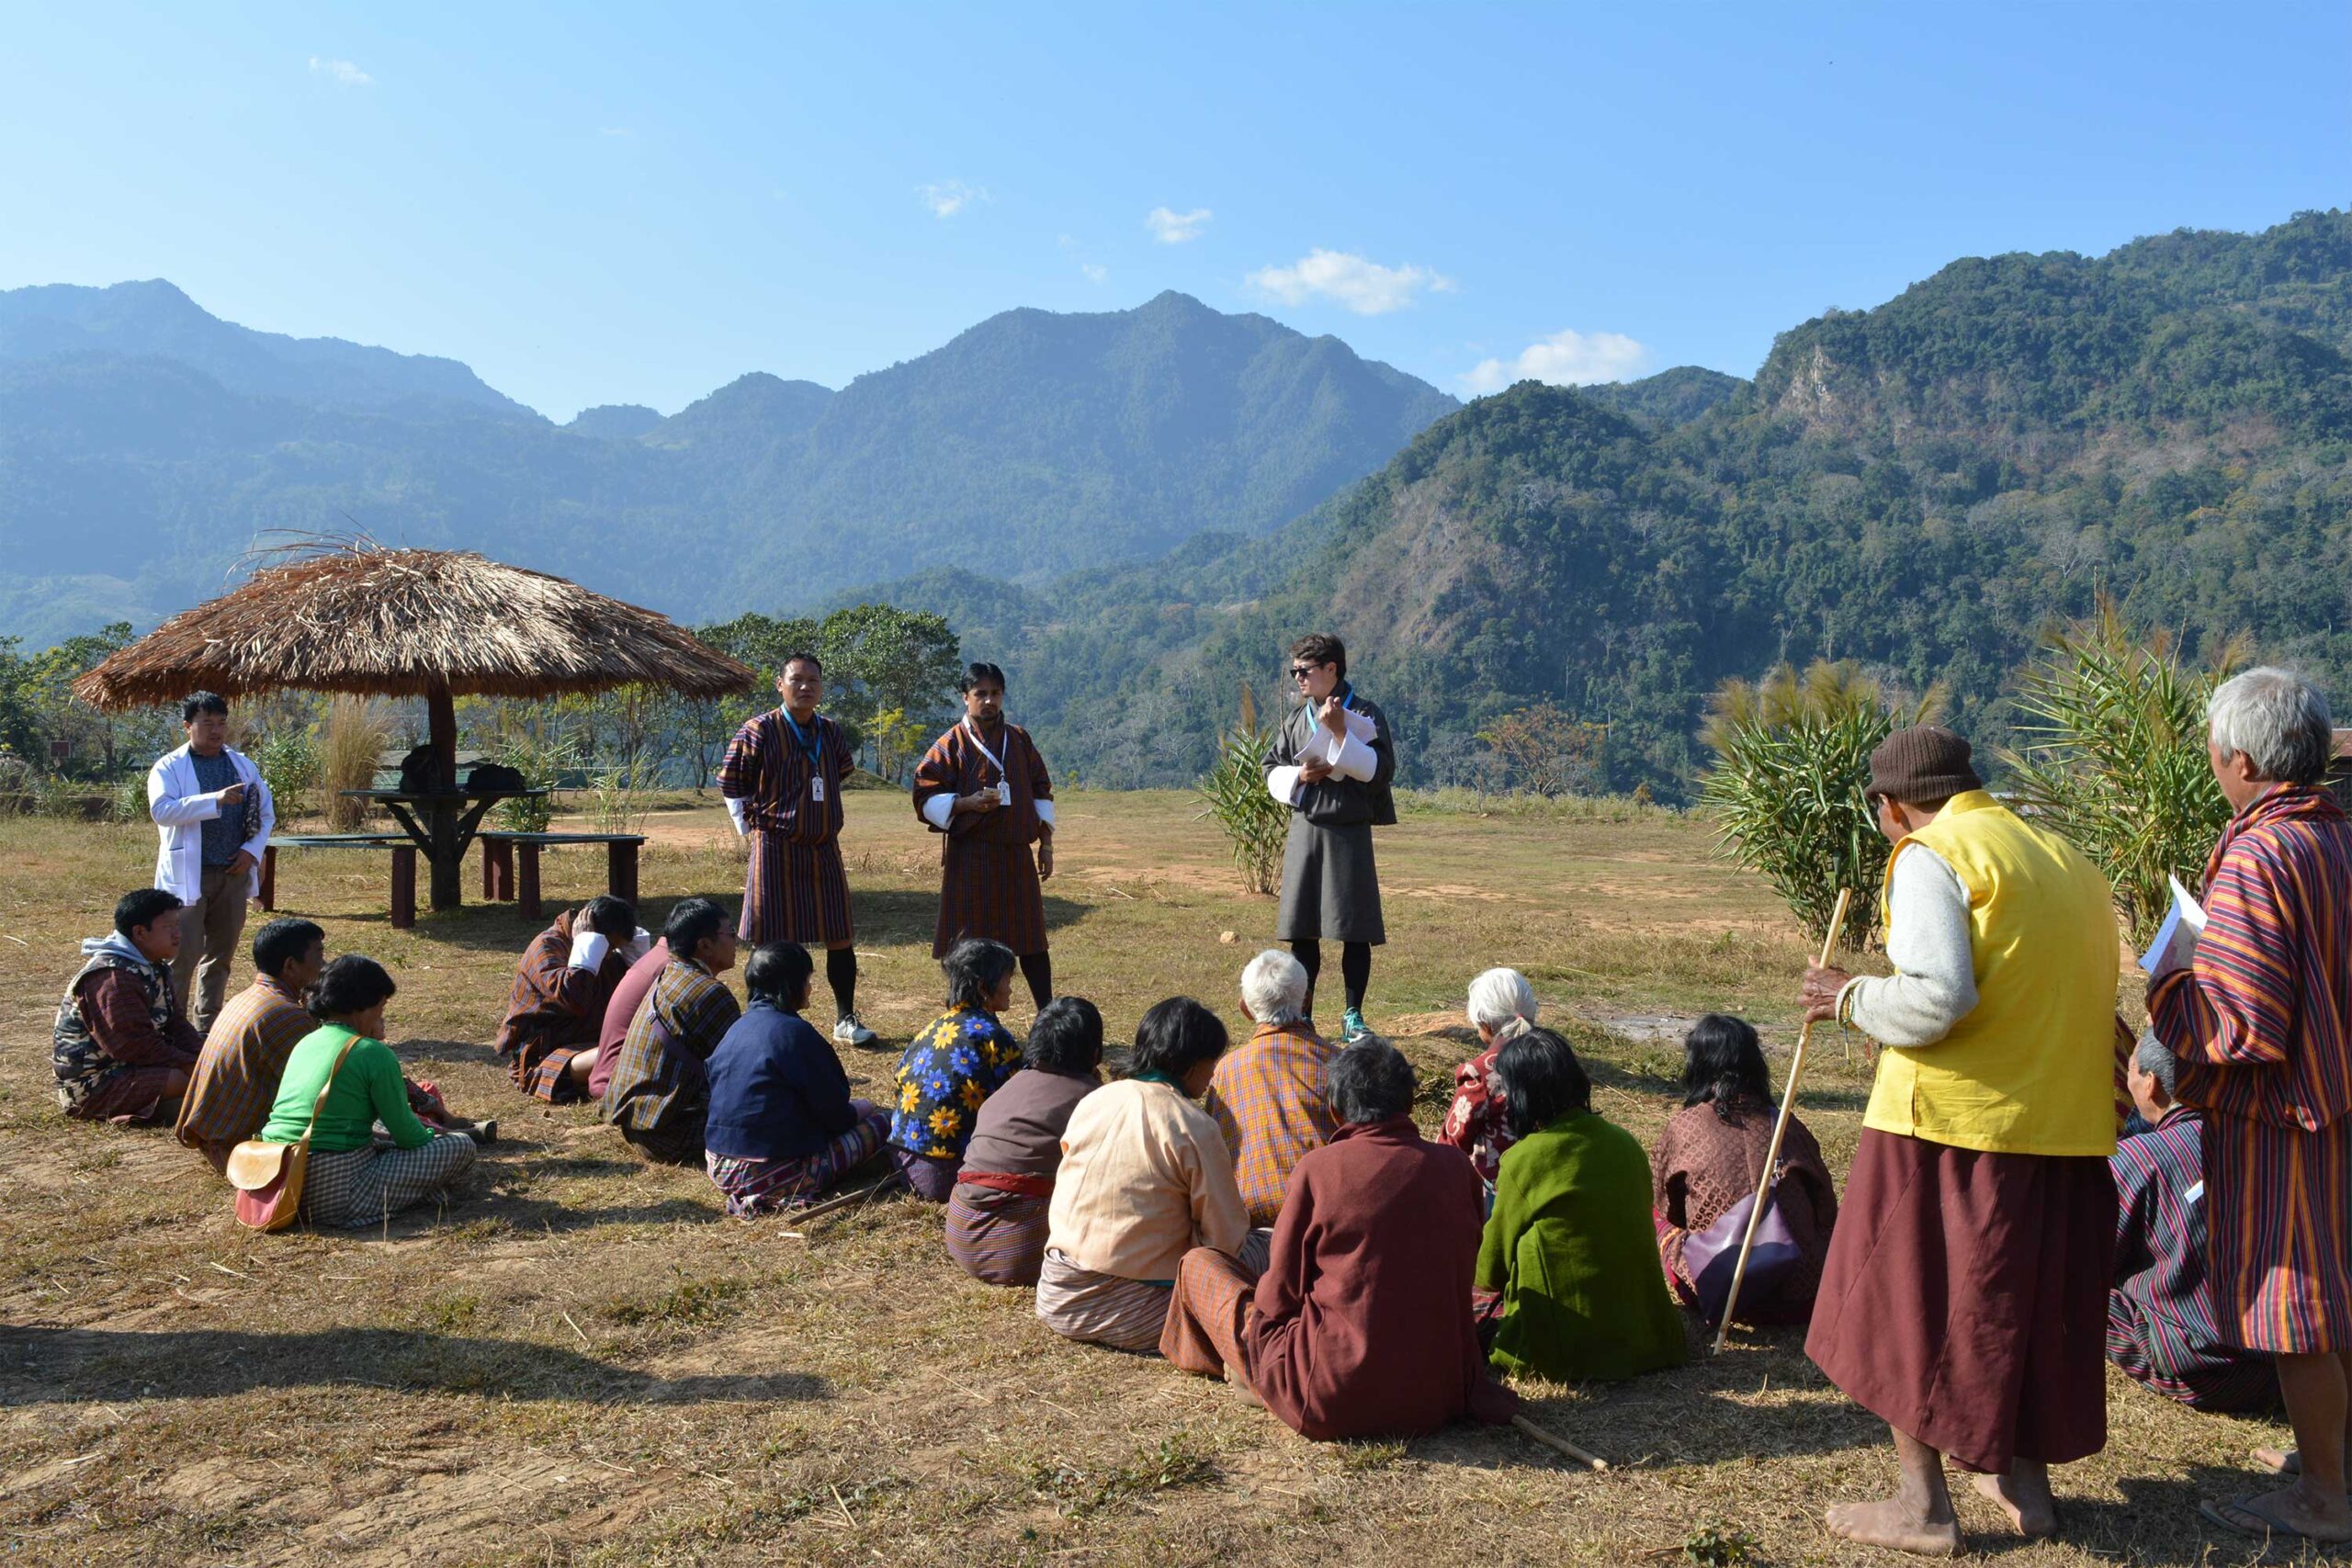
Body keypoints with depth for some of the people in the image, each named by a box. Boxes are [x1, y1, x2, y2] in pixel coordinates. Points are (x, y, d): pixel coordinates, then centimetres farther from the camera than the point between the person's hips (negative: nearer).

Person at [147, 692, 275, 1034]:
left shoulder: (243, 764, 12)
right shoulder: (169, 767, -2)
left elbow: (266, 812, 15)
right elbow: (161, 809, -19)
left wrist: (252, 850, -1)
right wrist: (214, 800, -29)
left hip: (234, 873, 5)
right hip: (189, 875, -5)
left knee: (221, 954, 13)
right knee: (182, 957, -6)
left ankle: (208, 1024, 24)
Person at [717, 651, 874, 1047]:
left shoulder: (831, 733, 7)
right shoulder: (758, 732, -9)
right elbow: (731, 785, -2)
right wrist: (749, 827, 1)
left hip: (824, 850, 5)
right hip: (775, 851, -5)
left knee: (840, 939, 6)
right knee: (775, 941, 0)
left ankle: (845, 1019, 17)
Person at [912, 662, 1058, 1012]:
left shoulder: (1019, 740, 10)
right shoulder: (951, 745, -3)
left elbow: (1041, 792, 15)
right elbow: (927, 799, -6)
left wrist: (1046, 844, 10)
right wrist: (968, 803, -21)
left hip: (1016, 853, 4)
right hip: (969, 856, -3)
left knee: (1031, 940, 7)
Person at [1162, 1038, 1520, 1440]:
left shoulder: (1318, 1168, -12)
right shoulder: (1455, 1167, -2)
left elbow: (1279, 1297, -4)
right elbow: (1461, 1279, 11)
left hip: (1330, 1405, -5)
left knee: (1199, 1262, 12)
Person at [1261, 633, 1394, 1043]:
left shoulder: (1365, 716, -3)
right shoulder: (1296, 720, 11)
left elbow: (1381, 770, -14)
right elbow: (1271, 770, 17)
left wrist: (1339, 732, -20)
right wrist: (1297, 777, -5)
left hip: (1350, 832, -4)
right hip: (1304, 829, 4)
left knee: (1354, 929, -2)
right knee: (1301, 929, 5)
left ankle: (1353, 1017, 10)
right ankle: (1302, 1015, 15)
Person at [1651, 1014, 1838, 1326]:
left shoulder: (1684, 1127, -1)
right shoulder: (1789, 1124, 4)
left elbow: (1662, 1201, 17)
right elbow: (1827, 1211, 13)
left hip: (1723, 1293, -4)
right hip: (1803, 1294, 4)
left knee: (1656, 1213, 19)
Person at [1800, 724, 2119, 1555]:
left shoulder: (1932, 856, -9)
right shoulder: (2067, 858, 15)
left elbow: (1934, 998, -21)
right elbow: (2079, 999, 17)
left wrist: (1851, 998, -4)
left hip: (1951, 1123, -7)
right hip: (2067, 1128, 8)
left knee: (1912, 1300, 5)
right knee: (2033, 1305, 19)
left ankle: (1923, 1504, 10)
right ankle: (2026, 1482, 30)